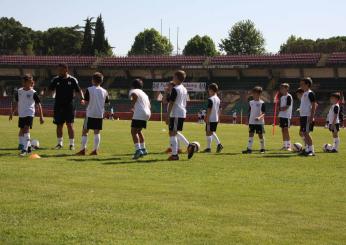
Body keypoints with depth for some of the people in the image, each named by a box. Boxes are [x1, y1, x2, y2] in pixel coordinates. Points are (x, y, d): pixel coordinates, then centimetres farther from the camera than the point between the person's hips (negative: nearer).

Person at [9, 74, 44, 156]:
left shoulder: (33, 93, -8)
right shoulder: (19, 91, 7)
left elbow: (39, 105, -4)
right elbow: (17, 103, 18)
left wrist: (41, 117, -7)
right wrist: (12, 113, 17)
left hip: (29, 114, -6)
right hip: (21, 114, 6)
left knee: (26, 130, -19)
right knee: (21, 132, 13)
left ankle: (25, 149, -22)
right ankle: (28, 147, 30)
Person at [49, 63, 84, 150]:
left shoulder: (72, 80, -1)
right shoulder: (56, 80, 4)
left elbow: (79, 90, 0)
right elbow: (50, 89, 4)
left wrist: (82, 98, -18)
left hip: (69, 105, -2)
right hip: (58, 105, 2)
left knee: (69, 125, -5)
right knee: (59, 125, 8)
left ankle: (72, 144, 2)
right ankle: (60, 143, 19)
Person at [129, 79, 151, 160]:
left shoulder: (133, 91, 4)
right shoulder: (144, 93, 28)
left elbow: (134, 95, -21)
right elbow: (148, 105, 23)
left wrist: (133, 104, -8)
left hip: (139, 114, -9)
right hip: (147, 113, 9)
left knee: (133, 132, -10)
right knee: (138, 131, 24)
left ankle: (138, 150, -25)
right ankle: (143, 149, 28)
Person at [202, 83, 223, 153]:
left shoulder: (210, 99, -15)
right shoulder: (218, 99, 10)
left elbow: (209, 110, -18)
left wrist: (207, 119, -15)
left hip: (210, 119, -8)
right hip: (216, 119, 8)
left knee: (208, 133, 0)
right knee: (213, 132, 18)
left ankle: (208, 148, 3)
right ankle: (219, 144, 5)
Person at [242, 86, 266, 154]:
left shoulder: (262, 103, -7)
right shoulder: (251, 102, 10)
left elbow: (263, 113, -11)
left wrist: (260, 117, -29)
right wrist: (248, 120, 15)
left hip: (259, 122, -4)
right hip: (251, 122, 4)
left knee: (260, 135, 3)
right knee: (251, 134, -2)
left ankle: (263, 148, 17)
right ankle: (249, 149, -5)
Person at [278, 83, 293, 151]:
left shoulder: (288, 97, -10)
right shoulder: (282, 97, 16)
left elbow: (286, 107, -15)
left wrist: (280, 109, -6)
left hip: (287, 116, -8)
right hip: (281, 116, 8)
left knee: (286, 130, -11)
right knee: (283, 131, 8)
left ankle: (289, 146, -10)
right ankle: (284, 145, 13)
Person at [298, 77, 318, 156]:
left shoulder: (310, 93, -10)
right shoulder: (304, 93, 17)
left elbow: (314, 105, -15)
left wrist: (312, 116, -20)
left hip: (308, 116, -9)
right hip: (303, 116, 9)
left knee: (306, 132, -11)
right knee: (304, 133, 9)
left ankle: (311, 150, -7)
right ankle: (307, 149, 15)